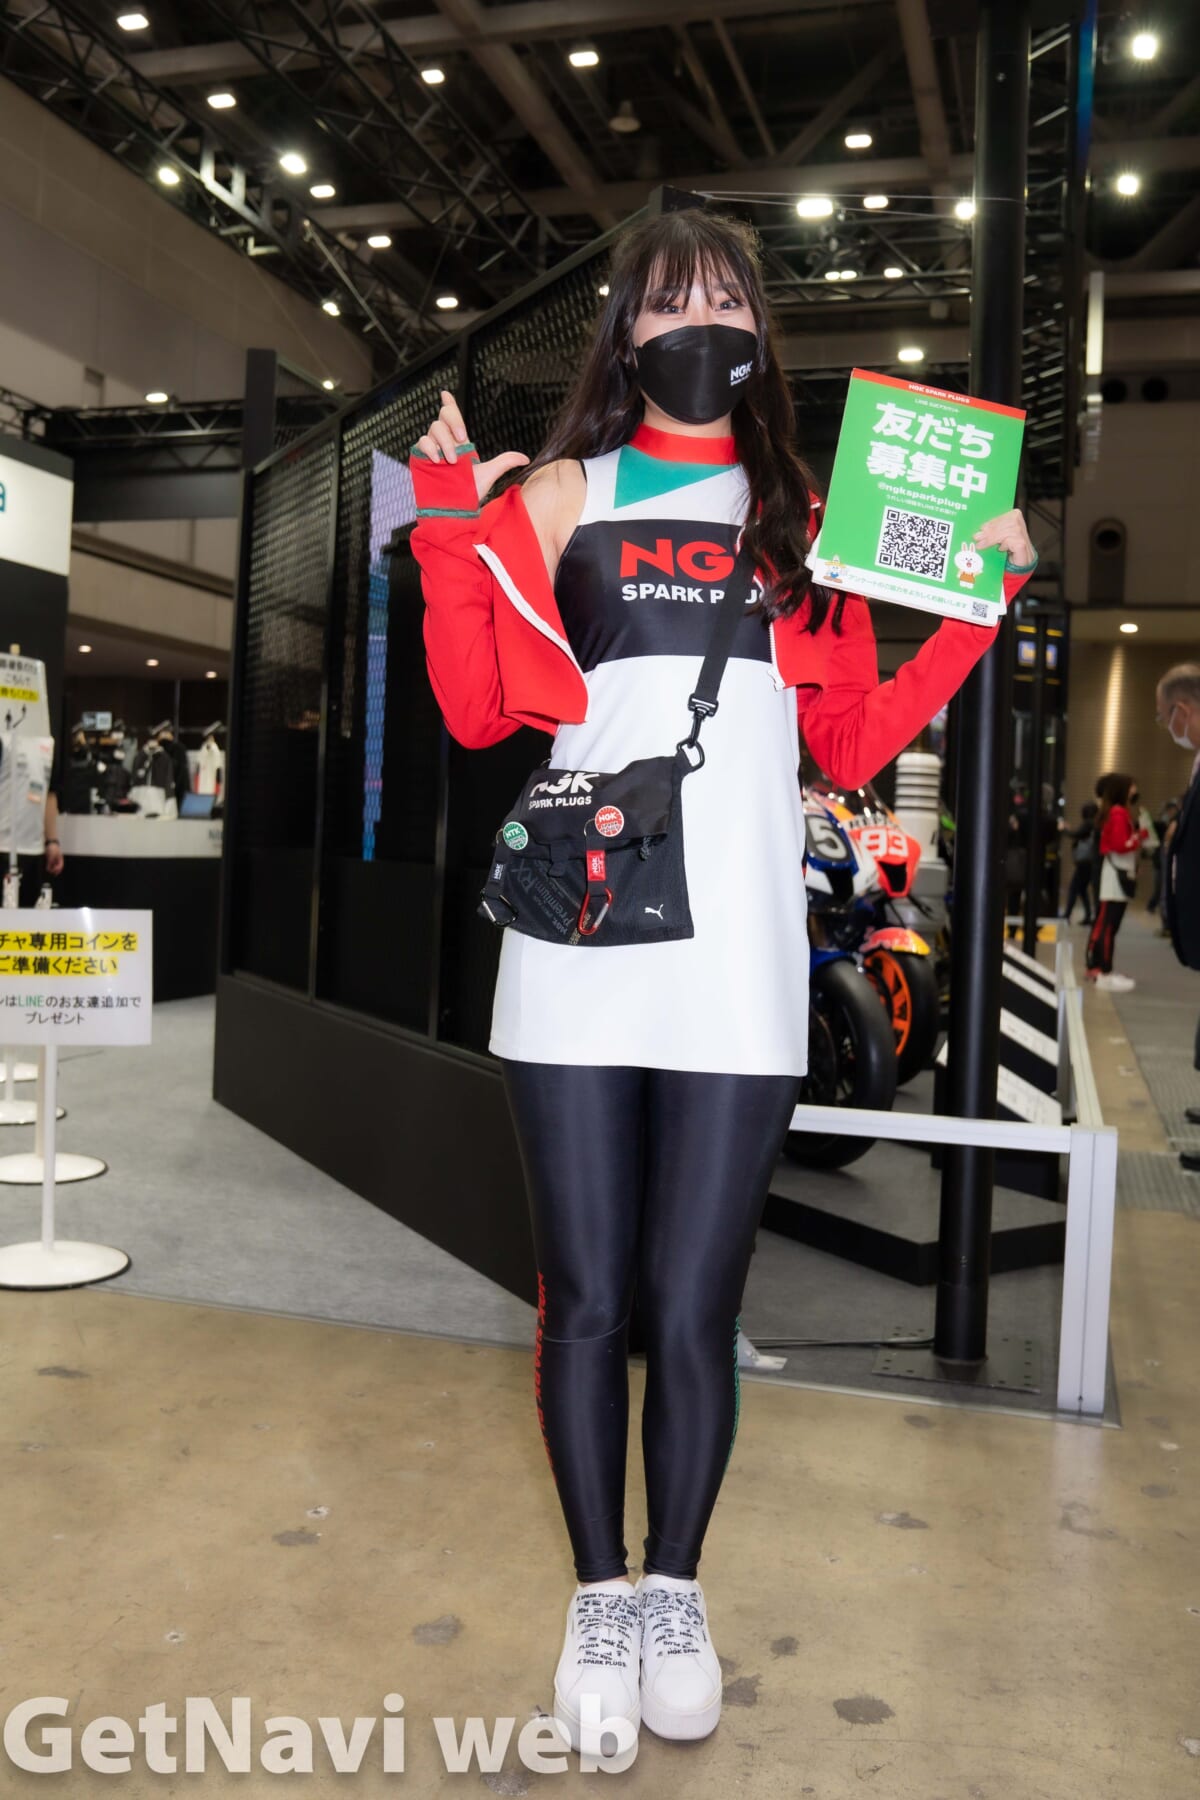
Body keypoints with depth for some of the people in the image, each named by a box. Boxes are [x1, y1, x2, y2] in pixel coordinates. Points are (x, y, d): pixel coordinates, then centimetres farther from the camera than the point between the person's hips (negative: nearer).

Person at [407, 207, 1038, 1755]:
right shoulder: (565, 493, 12)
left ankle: (675, 1590, 28)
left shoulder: (801, 518, 17)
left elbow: (854, 743, 13)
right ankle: (600, 1593, 28)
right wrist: (450, 525, -3)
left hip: (738, 972, 1)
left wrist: (979, 601, 8)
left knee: (692, 1306, 4)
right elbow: (480, 711, 3)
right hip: (578, 959, -1)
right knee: (586, 1301, 6)